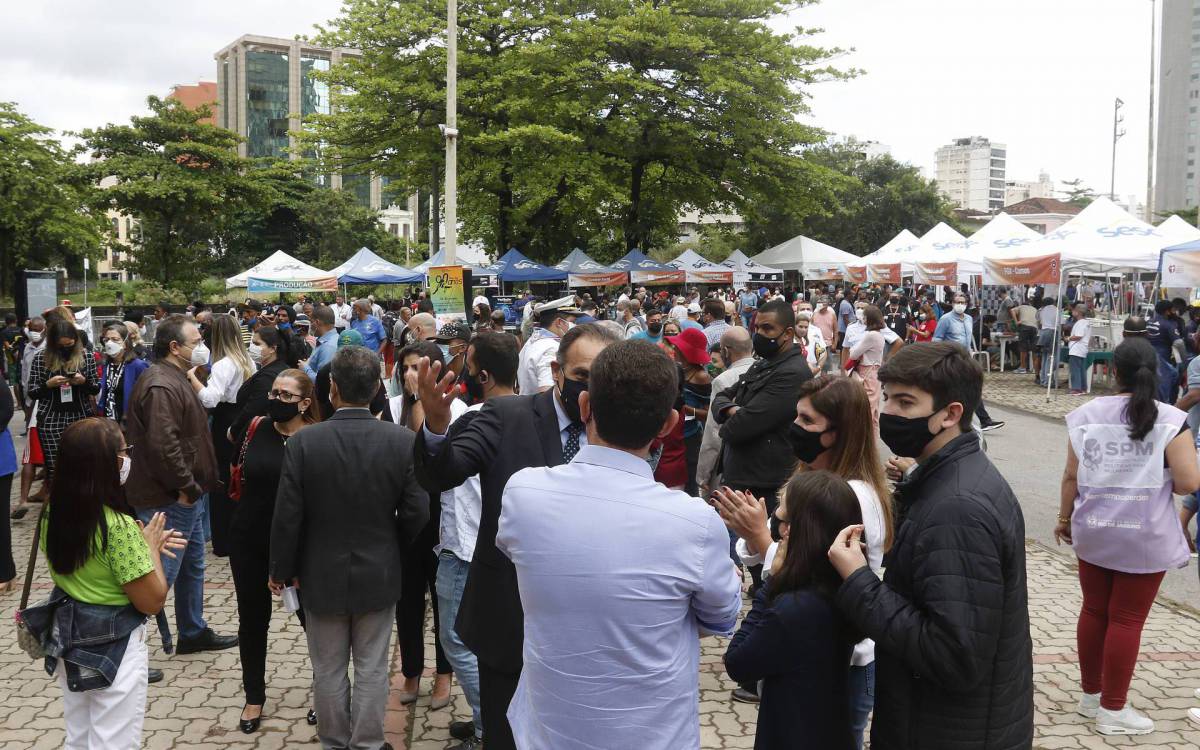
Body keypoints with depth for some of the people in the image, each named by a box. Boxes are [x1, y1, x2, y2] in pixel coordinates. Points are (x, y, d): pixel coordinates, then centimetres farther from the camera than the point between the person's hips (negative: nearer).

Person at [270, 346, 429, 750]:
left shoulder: (303, 441, -16)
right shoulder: (403, 440, -13)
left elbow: (287, 517, -12)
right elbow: (416, 513, -10)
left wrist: (282, 570, 4)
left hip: (322, 576, 0)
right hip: (379, 575, 1)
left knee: (329, 671, 16)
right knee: (372, 669, 14)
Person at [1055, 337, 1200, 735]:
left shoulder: (1087, 414, -3)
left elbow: (1072, 475, 0)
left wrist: (1065, 517, 14)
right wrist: (1160, 480, 6)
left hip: (1093, 531, 3)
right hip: (1144, 538, -3)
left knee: (1094, 610, 16)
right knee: (1127, 619, 5)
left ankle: (1090, 694, 29)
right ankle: (1112, 709, 14)